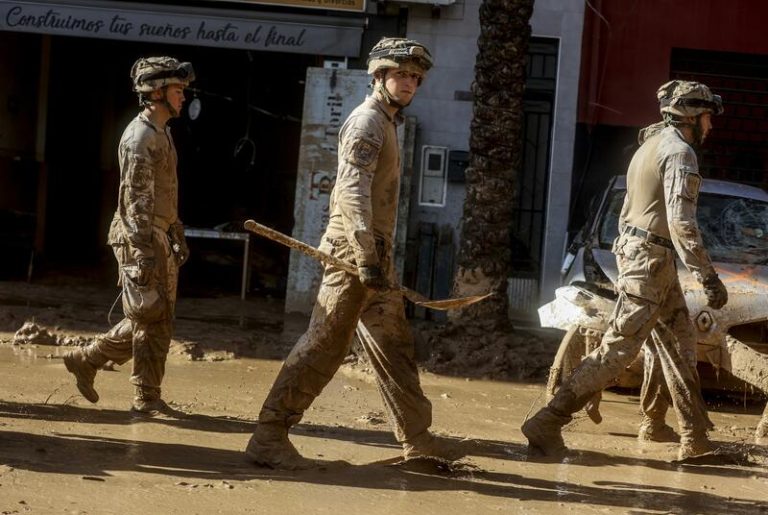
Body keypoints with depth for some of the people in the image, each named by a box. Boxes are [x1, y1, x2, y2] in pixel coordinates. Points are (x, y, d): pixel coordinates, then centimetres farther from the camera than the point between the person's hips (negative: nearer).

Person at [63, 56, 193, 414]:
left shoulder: (161, 133, 17)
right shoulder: (140, 136, -14)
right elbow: (136, 199, -20)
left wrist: (177, 236, 23)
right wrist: (144, 253, -24)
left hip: (157, 237, 10)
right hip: (139, 238, -10)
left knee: (157, 319, 11)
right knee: (151, 318, -5)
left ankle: (86, 360, 20)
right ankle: (147, 398, 3)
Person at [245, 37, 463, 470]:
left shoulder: (387, 122, 19)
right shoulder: (368, 121, -11)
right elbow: (352, 194, -23)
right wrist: (366, 259, -29)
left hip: (375, 254, 10)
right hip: (354, 252, -10)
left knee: (394, 344, 15)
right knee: (325, 344, -11)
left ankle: (417, 435, 25)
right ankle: (269, 438, -10)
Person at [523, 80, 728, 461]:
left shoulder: (652, 145, 18)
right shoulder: (680, 152, -13)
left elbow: (628, 212, 21)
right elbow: (682, 223, -22)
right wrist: (708, 278, -22)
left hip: (634, 254, 11)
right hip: (652, 262, -11)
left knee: (679, 347, 13)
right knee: (617, 350, -11)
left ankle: (695, 440, 16)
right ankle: (546, 426, -12)